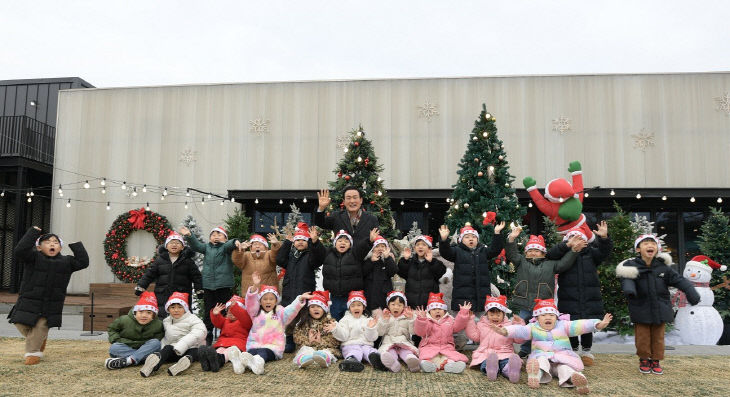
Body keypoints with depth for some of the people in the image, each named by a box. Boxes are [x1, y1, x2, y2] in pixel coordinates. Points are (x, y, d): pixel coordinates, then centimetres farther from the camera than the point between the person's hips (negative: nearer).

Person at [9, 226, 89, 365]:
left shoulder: (66, 262, 1)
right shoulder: (33, 258, -8)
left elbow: (83, 262, -2)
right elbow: (19, 251, -24)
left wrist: (76, 245, 0)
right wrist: (33, 233, -21)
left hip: (51, 305, 0)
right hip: (29, 302, 0)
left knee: (40, 327, 1)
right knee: (21, 325, 6)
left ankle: (33, 352, 18)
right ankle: (40, 339, 32)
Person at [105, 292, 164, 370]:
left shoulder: (158, 325, -10)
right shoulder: (125, 320, -8)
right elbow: (111, 329, 7)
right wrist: (117, 339, -9)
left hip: (146, 349, -1)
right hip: (126, 349, 1)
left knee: (156, 343, -29)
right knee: (113, 348, -27)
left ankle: (128, 361, -41)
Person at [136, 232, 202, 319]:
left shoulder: (187, 261, 2)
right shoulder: (160, 260, 5)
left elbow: (196, 276, 4)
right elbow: (149, 274, 7)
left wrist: (199, 290, -2)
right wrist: (140, 287, 2)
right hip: (162, 296, 1)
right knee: (161, 317, 5)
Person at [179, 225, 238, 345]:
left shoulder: (226, 247, 4)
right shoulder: (207, 248, 16)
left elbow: (229, 245, -17)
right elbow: (196, 245, 1)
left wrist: (235, 242, -41)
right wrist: (189, 236, -17)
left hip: (224, 286, -4)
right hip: (208, 285, 4)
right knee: (208, 313, 10)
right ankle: (207, 338, 19)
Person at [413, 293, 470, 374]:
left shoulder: (449, 320, 18)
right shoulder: (426, 321, 7)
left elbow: (458, 326, 4)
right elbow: (419, 332, -8)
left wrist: (463, 312, -4)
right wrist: (421, 319, -25)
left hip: (446, 347, 3)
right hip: (429, 347, -2)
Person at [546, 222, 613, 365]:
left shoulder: (590, 254, 12)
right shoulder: (563, 255, 4)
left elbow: (604, 251, -3)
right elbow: (550, 255, -15)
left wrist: (604, 238, -23)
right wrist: (568, 245, -27)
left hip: (591, 300, 2)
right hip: (568, 300, -2)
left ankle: (586, 351, 27)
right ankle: (574, 350, 24)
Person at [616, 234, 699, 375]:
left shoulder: (663, 267, -2)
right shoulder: (632, 267, -11)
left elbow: (678, 280, -4)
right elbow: (626, 280, -25)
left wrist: (691, 293, -17)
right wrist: (629, 290, -47)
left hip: (660, 309, 3)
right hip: (641, 310, -3)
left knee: (658, 337, 12)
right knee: (643, 337, 6)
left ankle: (655, 360, 28)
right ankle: (644, 360, 25)